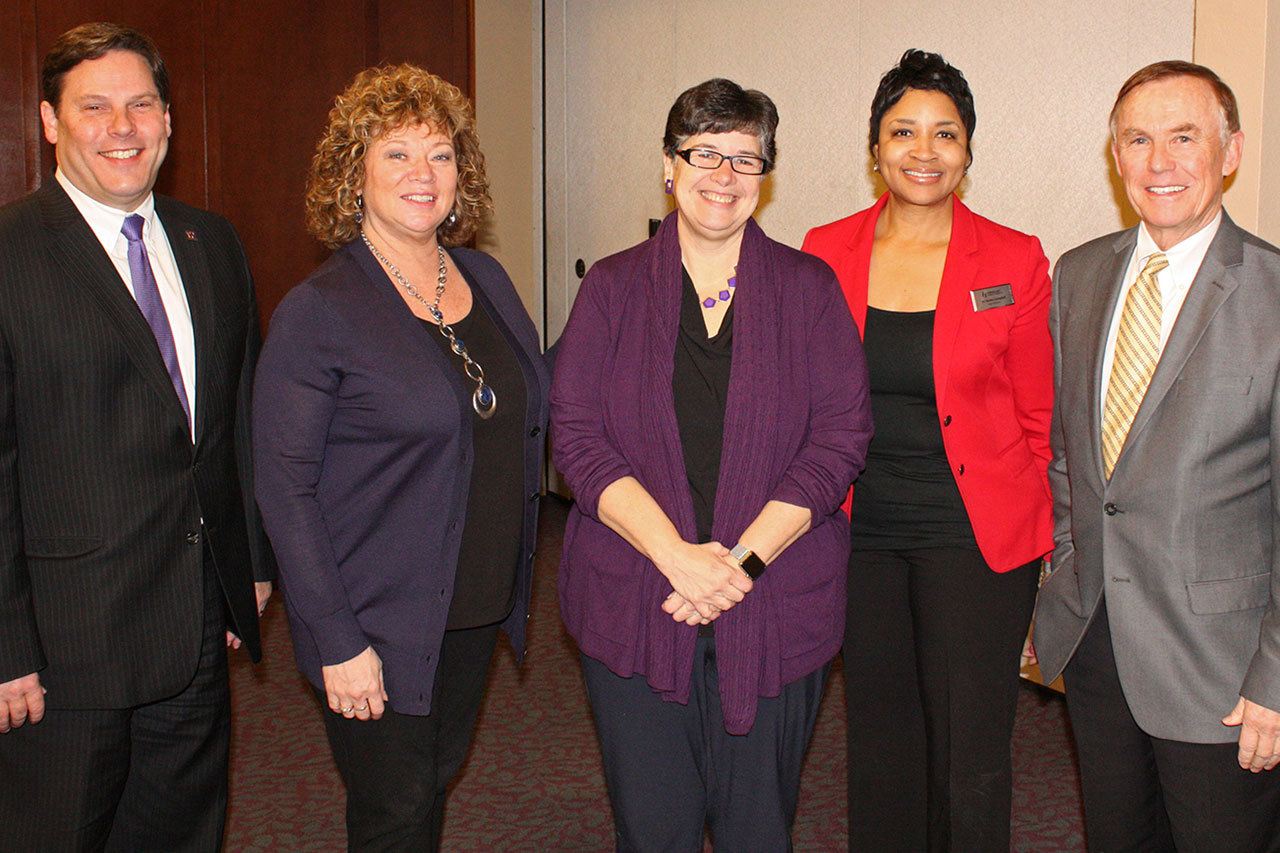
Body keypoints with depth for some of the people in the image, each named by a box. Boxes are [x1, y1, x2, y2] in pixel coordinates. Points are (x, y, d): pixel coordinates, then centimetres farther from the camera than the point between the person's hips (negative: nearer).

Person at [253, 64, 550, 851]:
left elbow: (526, 419, 13)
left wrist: (516, 580, 8)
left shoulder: (487, 280, 5)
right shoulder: (318, 312, -14)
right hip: (380, 625, -6)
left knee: (436, 786, 20)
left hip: (480, 607, 6)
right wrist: (338, 642, -17)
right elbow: (285, 486, -15)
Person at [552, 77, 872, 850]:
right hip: (634, 607, 0)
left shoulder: (809, 288, 5)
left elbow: (841, 437, -3)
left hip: (775, 607, 0)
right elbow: (577, 435, -3)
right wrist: (678, 556, -16)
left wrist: (742, 561, -13)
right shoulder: (613, 287, 5)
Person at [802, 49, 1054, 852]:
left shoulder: (1015, 261, -5)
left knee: (970, 758, 3)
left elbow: (1042, 418, 0)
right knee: (880, 741, 17)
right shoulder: (825, 253, 1)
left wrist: (1046, 541, -3)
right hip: (860, 536, 3)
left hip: (976, 538, -3)